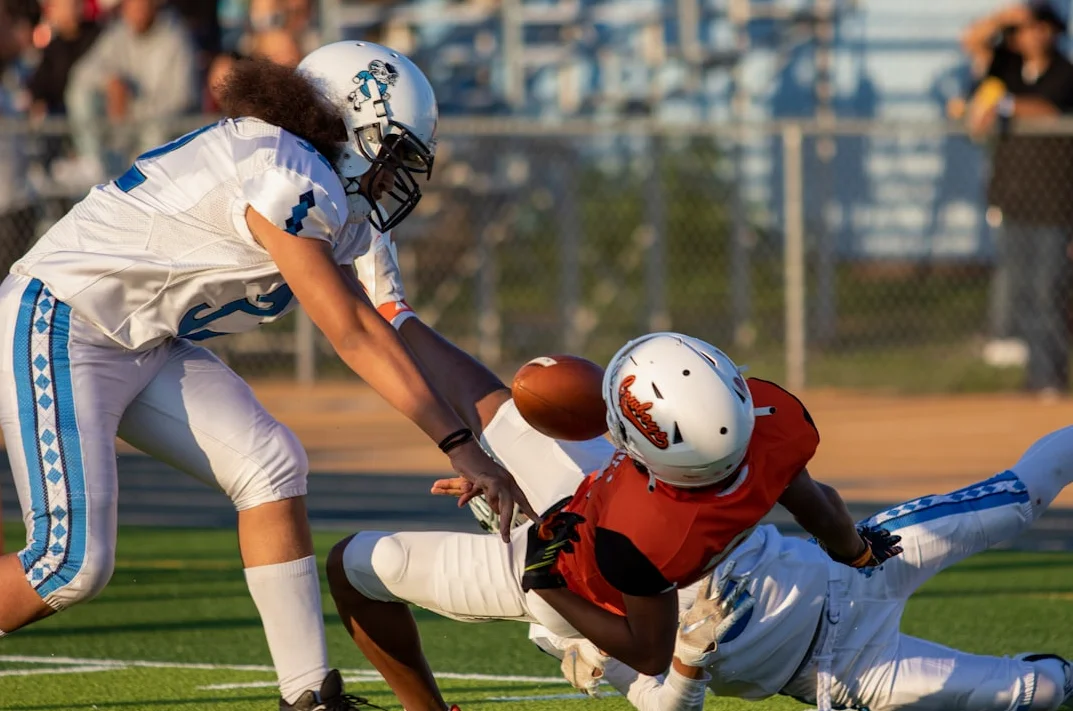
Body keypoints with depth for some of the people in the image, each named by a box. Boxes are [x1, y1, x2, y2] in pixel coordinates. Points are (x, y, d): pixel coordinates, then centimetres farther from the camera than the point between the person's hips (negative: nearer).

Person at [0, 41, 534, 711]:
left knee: (272, 468, -3)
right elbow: (354, 337, -15)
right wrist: (462, 450, -11)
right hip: (58, 331, -10)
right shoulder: (290, 183, -20)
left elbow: (375, 322, 14)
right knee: (75, 563, -16)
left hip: (144, 345, 10)